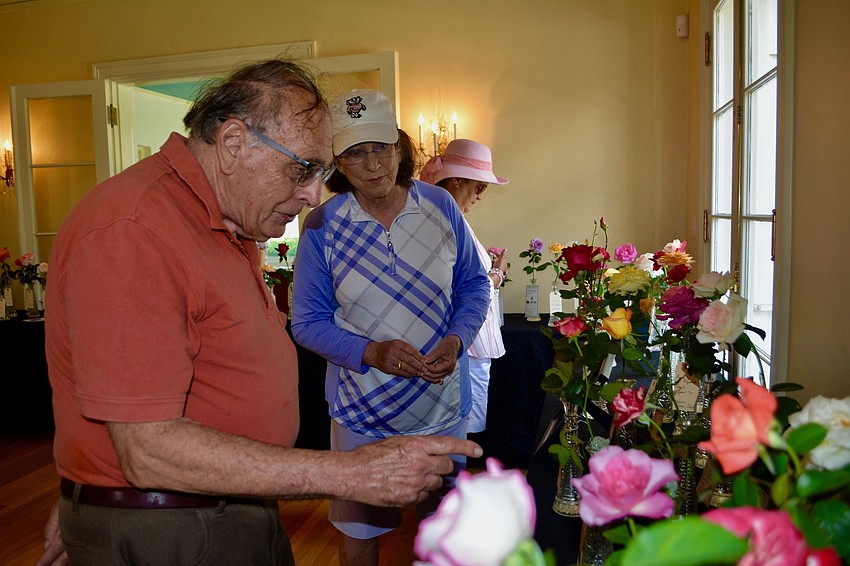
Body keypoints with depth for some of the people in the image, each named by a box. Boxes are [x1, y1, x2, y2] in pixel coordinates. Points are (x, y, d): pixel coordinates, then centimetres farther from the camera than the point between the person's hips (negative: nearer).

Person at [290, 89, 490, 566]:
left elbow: (475, 283, 2)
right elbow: (308, 322, -8)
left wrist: (458, 339, -16)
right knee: (359, 527, 19)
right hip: (362, 411, -1)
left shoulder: (440, 205, -6)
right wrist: (371, 353, -24)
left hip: (444, 402, 2)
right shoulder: (321, 226, -11)